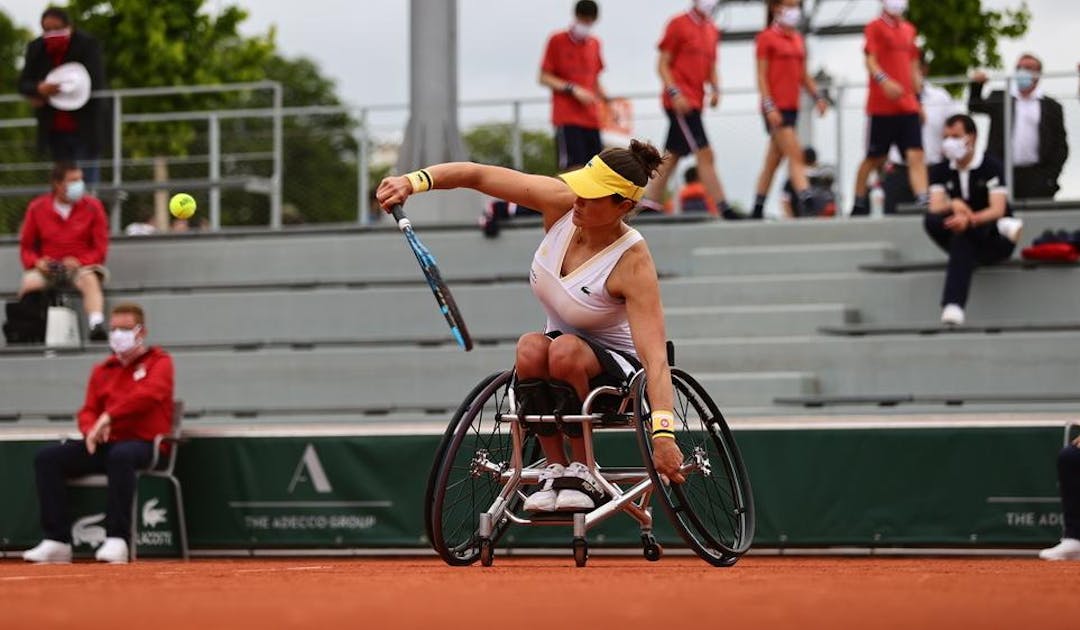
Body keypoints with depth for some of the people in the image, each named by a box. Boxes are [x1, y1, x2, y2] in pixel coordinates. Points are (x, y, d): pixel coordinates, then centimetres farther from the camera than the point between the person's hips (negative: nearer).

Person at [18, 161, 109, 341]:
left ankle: (96, 325, -49)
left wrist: (80, 261, -16)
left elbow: (100, 247, 2)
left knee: (90, 280, -35)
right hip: (47, 266, 1)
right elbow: (26, 245, 11)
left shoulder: (93, 206, 1)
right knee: (30, 283, -31)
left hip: (81, 265, -1)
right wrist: (35, 261, -10)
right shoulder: (37, 208, 4)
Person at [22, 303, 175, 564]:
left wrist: (109, 416, -23)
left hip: (144, 443, -6)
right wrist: (91, 430, -10)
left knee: (120, 455, -41)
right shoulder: (102, 371, 21)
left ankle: (116, 540, -41)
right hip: (105, 444, 6)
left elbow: (150, 393, -16)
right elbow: (88, 412, 16)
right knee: (47, 457, -12)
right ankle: (57, 541, -18)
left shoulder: (159, 361, 4)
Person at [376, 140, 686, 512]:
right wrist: (414, 181, -28)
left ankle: (582, 471, -20)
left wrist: (662, 435, -43)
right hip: (560, 366, 4)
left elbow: (655, 357, -33)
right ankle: (554, 468, -19)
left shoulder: (632, 264, -26)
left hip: (615, 367, -4)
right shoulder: (561, 203, -12)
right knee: (530, 348, -31)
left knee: (565, 349, -37)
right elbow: (478, 176, -12)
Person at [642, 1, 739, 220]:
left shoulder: (712, 30, 15)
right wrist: (675, 93, -18)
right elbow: (663, 65, -7)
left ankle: (651, 204, 16)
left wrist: (715, 89, 3)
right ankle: (723, 208, -12)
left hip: (694, 103, 8)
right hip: (680, 101, -8)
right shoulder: (678, 24, -6)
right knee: (704, 154, -11)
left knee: (672, 156, 10)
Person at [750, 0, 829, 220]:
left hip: (792, 107, 7)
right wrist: (769, 106, -18)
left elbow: (803, 75, 19)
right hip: (775, 108, -7)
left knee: (773, 160, 11)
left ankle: (757, 211, 18)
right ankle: (807, 204, -25)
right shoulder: (766, 38, -5)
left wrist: (817, 96, 5)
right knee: (795, 156, -17)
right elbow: (762, 76, -9)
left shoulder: (797, 39, 15)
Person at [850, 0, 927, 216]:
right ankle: (859, 205, 18)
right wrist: (885, 81, -31)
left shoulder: (908, 29, 15)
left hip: (908, 106, 5)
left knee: (916, 156, -8)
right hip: (882, 106, -5)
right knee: (874, 158, 4)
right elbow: (871, 61, -13)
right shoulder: (875, 27, -3)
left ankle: (924, 203, -17)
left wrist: (919, 100, 17)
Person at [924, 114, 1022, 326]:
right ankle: (1001, 227, -29)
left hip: (996, 244, -5)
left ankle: (952, 307, -50)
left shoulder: (991, 167, -8)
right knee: (930, 220, -27)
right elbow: (935, 207, -9)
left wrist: (969, 219, -40)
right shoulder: (940, 171, 5)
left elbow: (997, 210, -21)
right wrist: (953, 205, -33)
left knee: (962, 237, -38)